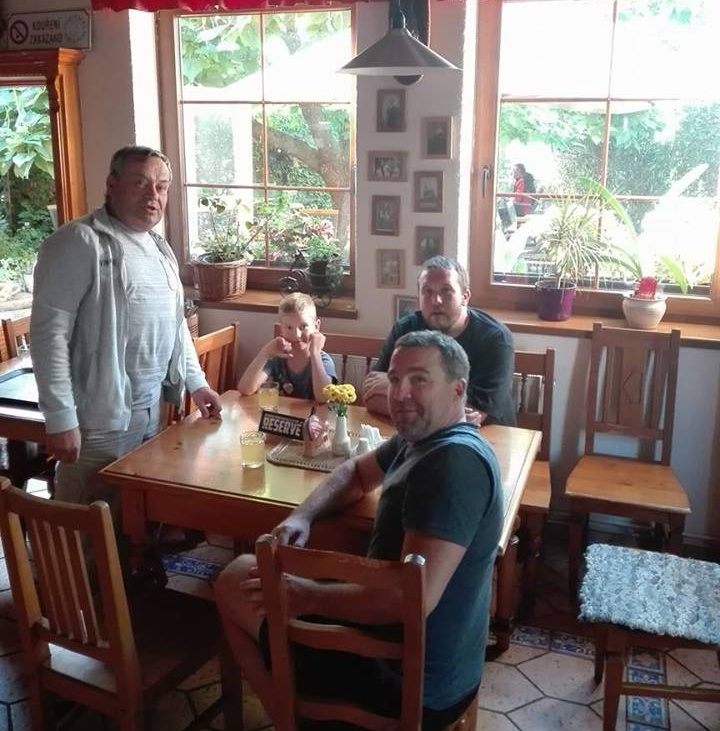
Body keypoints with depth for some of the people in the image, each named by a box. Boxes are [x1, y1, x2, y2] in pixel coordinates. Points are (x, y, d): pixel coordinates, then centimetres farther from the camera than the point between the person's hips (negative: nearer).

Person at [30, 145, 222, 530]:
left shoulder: (159, 247, 13)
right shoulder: (78, 243, -15)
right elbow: (49, 333, -19)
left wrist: (195, 381, 17)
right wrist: (60, 418, -22)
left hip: (151, 409, 8)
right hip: (99, 416, -8)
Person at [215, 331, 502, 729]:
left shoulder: (456, 460, -27)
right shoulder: (419, 438, 4)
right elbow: (357, 472, 20)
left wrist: (307, 597, -20)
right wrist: (302, 516, 0)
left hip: (409, 683, -9)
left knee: (237, 581, 0)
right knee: (248, 575, 23)